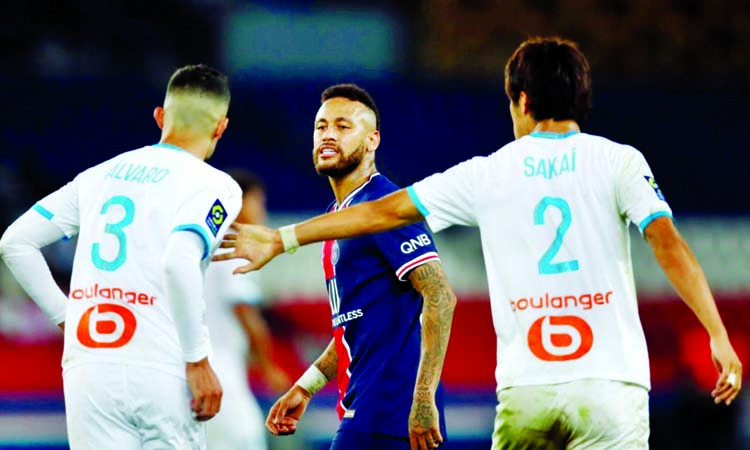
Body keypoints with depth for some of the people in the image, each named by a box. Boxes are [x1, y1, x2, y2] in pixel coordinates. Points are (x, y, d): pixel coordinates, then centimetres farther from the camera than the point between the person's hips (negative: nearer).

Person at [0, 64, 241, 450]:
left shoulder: (99, 176, 16)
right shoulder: (213, 186, -1)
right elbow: (179, 262, -19)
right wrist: (197, 360, -13)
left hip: (87, 369, 4)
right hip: (161, 373, -4)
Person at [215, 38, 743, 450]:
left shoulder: (488, 174, 9)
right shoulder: (619, 161, 4)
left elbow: (382, 212, 14)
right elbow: (669, 245, -9)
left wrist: (283, 239, 24)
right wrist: (719, 335, -7)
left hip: (525, 393, 1)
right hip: (610, 385, -1)